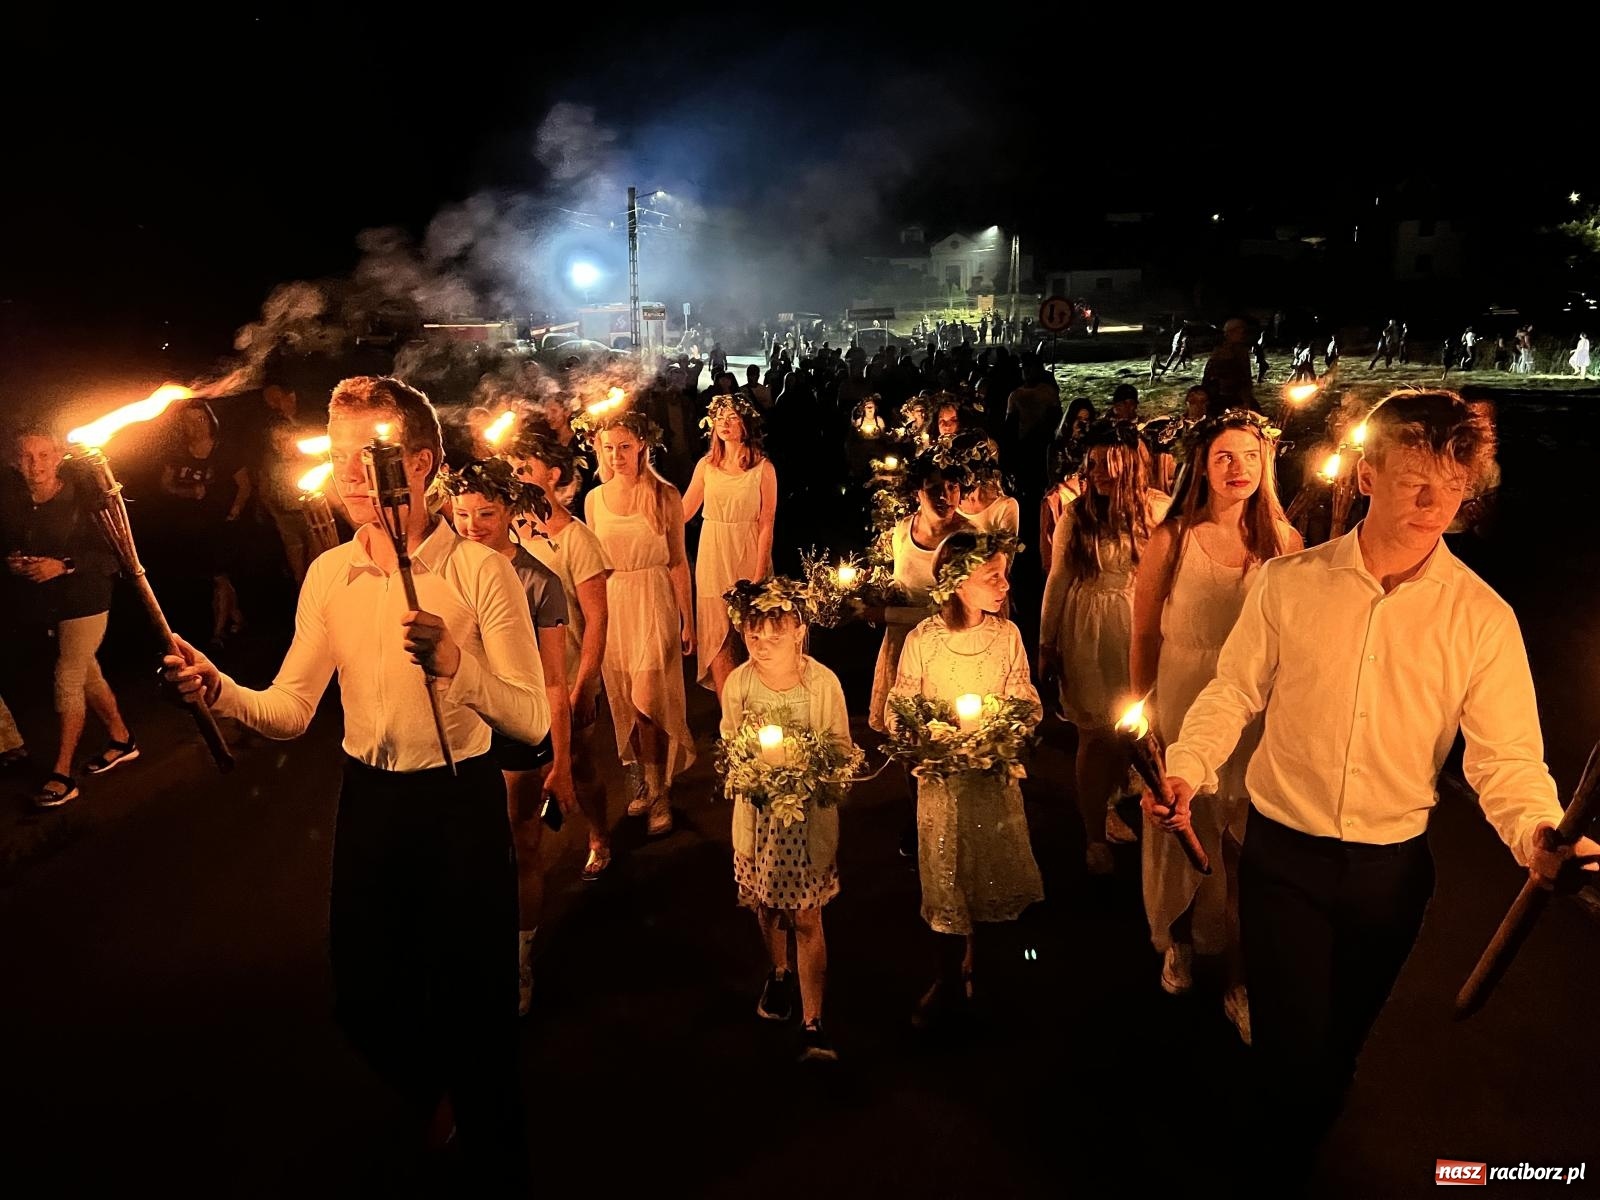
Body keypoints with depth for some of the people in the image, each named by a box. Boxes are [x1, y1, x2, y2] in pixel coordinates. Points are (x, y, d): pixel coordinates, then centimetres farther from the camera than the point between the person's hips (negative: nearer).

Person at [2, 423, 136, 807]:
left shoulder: (82, 497, -14)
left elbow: (110, 554, -14)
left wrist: (63, 565, -23)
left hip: (84, 599, -5)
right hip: (43, 603, 5)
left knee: (68, 680, -7)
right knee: (87, 674, 16)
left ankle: (63, 774, 0)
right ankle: (122, 739, 34)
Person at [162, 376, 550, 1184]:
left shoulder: (481, 571, -14)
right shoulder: (328, 574, 1)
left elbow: (532, 721, -19)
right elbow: (290, 713, 0)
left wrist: (454, 662, -34)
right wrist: (218, 690, -18)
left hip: (460, 799, -4)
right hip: (367, 799, 5)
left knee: (473, 1001, 8)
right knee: (364, 996, 19)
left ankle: (495, 1162, 36)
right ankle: (417, 1127, 50)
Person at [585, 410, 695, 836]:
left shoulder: (665, 496, -5)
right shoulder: (594, 499, 5)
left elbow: (678, 561, -2)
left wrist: (687, 621, -3)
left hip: (654, 603, -4)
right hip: (611, 607, 4)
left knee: (651, 699, -6)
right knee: (624, 700, 10)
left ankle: (660, 791, 9)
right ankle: (646, 780, 26)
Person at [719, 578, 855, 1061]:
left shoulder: (823, 682, -17)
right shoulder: (738, 683, -11)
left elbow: (841, 749, -6)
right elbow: (728, 748, 2)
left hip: (810, 814, -2)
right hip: (758, 813, 3)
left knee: (807, 919, 2)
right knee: (767, 907, 20)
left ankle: (812, 1022, 12)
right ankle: (779, 973, 48)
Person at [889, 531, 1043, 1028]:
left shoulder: (1007, 634, -6)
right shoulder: (922, 640, -12)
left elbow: (1027, 703, 1)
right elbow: (899, 711, -6)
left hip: (995, 773, 2)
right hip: (942, 777, -2)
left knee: (991, 871, 13)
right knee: (947, 878, 8)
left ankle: (972, 962, 38)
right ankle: (951, 980, 27)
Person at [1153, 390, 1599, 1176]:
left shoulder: (1482, 617, -8)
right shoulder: (1288, 583, -8)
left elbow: (1506, 755, -10)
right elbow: (1233, 692, -3)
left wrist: (1535, 834, -29)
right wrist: (1185, 769, -18)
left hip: (1393, 866, 2)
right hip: (1283, 851, -1)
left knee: (1342, 1035, 22)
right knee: (1291, 1041, 7)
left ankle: (1304, 1150, 54)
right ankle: (1277, 1158, 41)